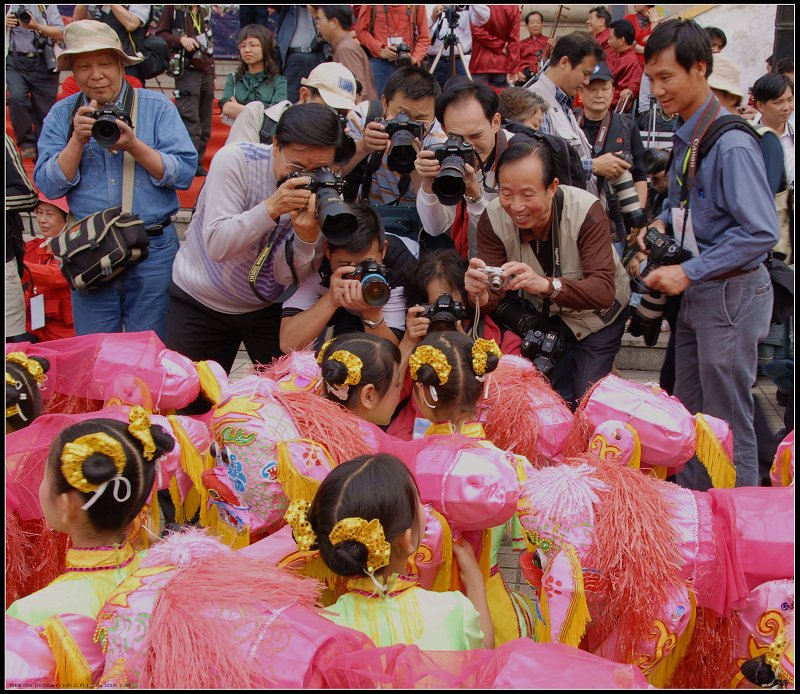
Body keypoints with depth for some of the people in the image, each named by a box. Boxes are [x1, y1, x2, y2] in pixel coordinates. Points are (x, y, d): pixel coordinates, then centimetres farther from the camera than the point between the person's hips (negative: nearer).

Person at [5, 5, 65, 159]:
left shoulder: (46, 6, 8)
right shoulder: (8, 7, 13)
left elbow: (60, 33, -1)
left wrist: (36, 26, -17)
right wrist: (5, 23, -8)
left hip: (43, 64, 0)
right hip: (15, 62, 1)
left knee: (45, 112, -1)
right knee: (16, 97, -25)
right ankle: (26, 143, -12)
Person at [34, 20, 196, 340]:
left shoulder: (158, 107, 0)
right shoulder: (61, 115, 6)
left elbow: (185, 173, -8)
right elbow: (48, 185, -2)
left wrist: (134, 146, -19)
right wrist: (78, 140, -13)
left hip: (153, 250, -2)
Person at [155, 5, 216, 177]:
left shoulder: (205, 10, 17)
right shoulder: (173, 7, 2)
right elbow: (160, 34, 0)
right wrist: (180, 39, -18)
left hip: (206, 72, 6)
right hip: (187, 70, -6)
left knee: (205, 127, 6)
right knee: (191, 124, -13)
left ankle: (198, 165, 13)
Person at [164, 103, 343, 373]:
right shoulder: (234, 160, -20)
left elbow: (286, 276, -17)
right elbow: (216, 246, -27)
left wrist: (307, 236, -36)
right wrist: (271, 207, -38)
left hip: (269, 307, 2)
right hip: (199, 301, -1)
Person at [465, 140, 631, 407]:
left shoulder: (587, 211, -32)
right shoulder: (493, 219, -23)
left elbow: (604, 290, -43)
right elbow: (494, 295, -27)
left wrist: (547, 284, -61)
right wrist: (482, 296, -53)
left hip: (597, 312, -3)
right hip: (544, 313, 3)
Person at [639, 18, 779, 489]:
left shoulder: (731, 144, -22)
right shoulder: (685, 134, 6)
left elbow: (762, 233, -24)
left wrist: (688, 272, -22)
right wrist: (662, 222, 2)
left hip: (731, 295, -9)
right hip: (696, 293, 9)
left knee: (729, 423, 2)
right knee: (688, 413, 18)